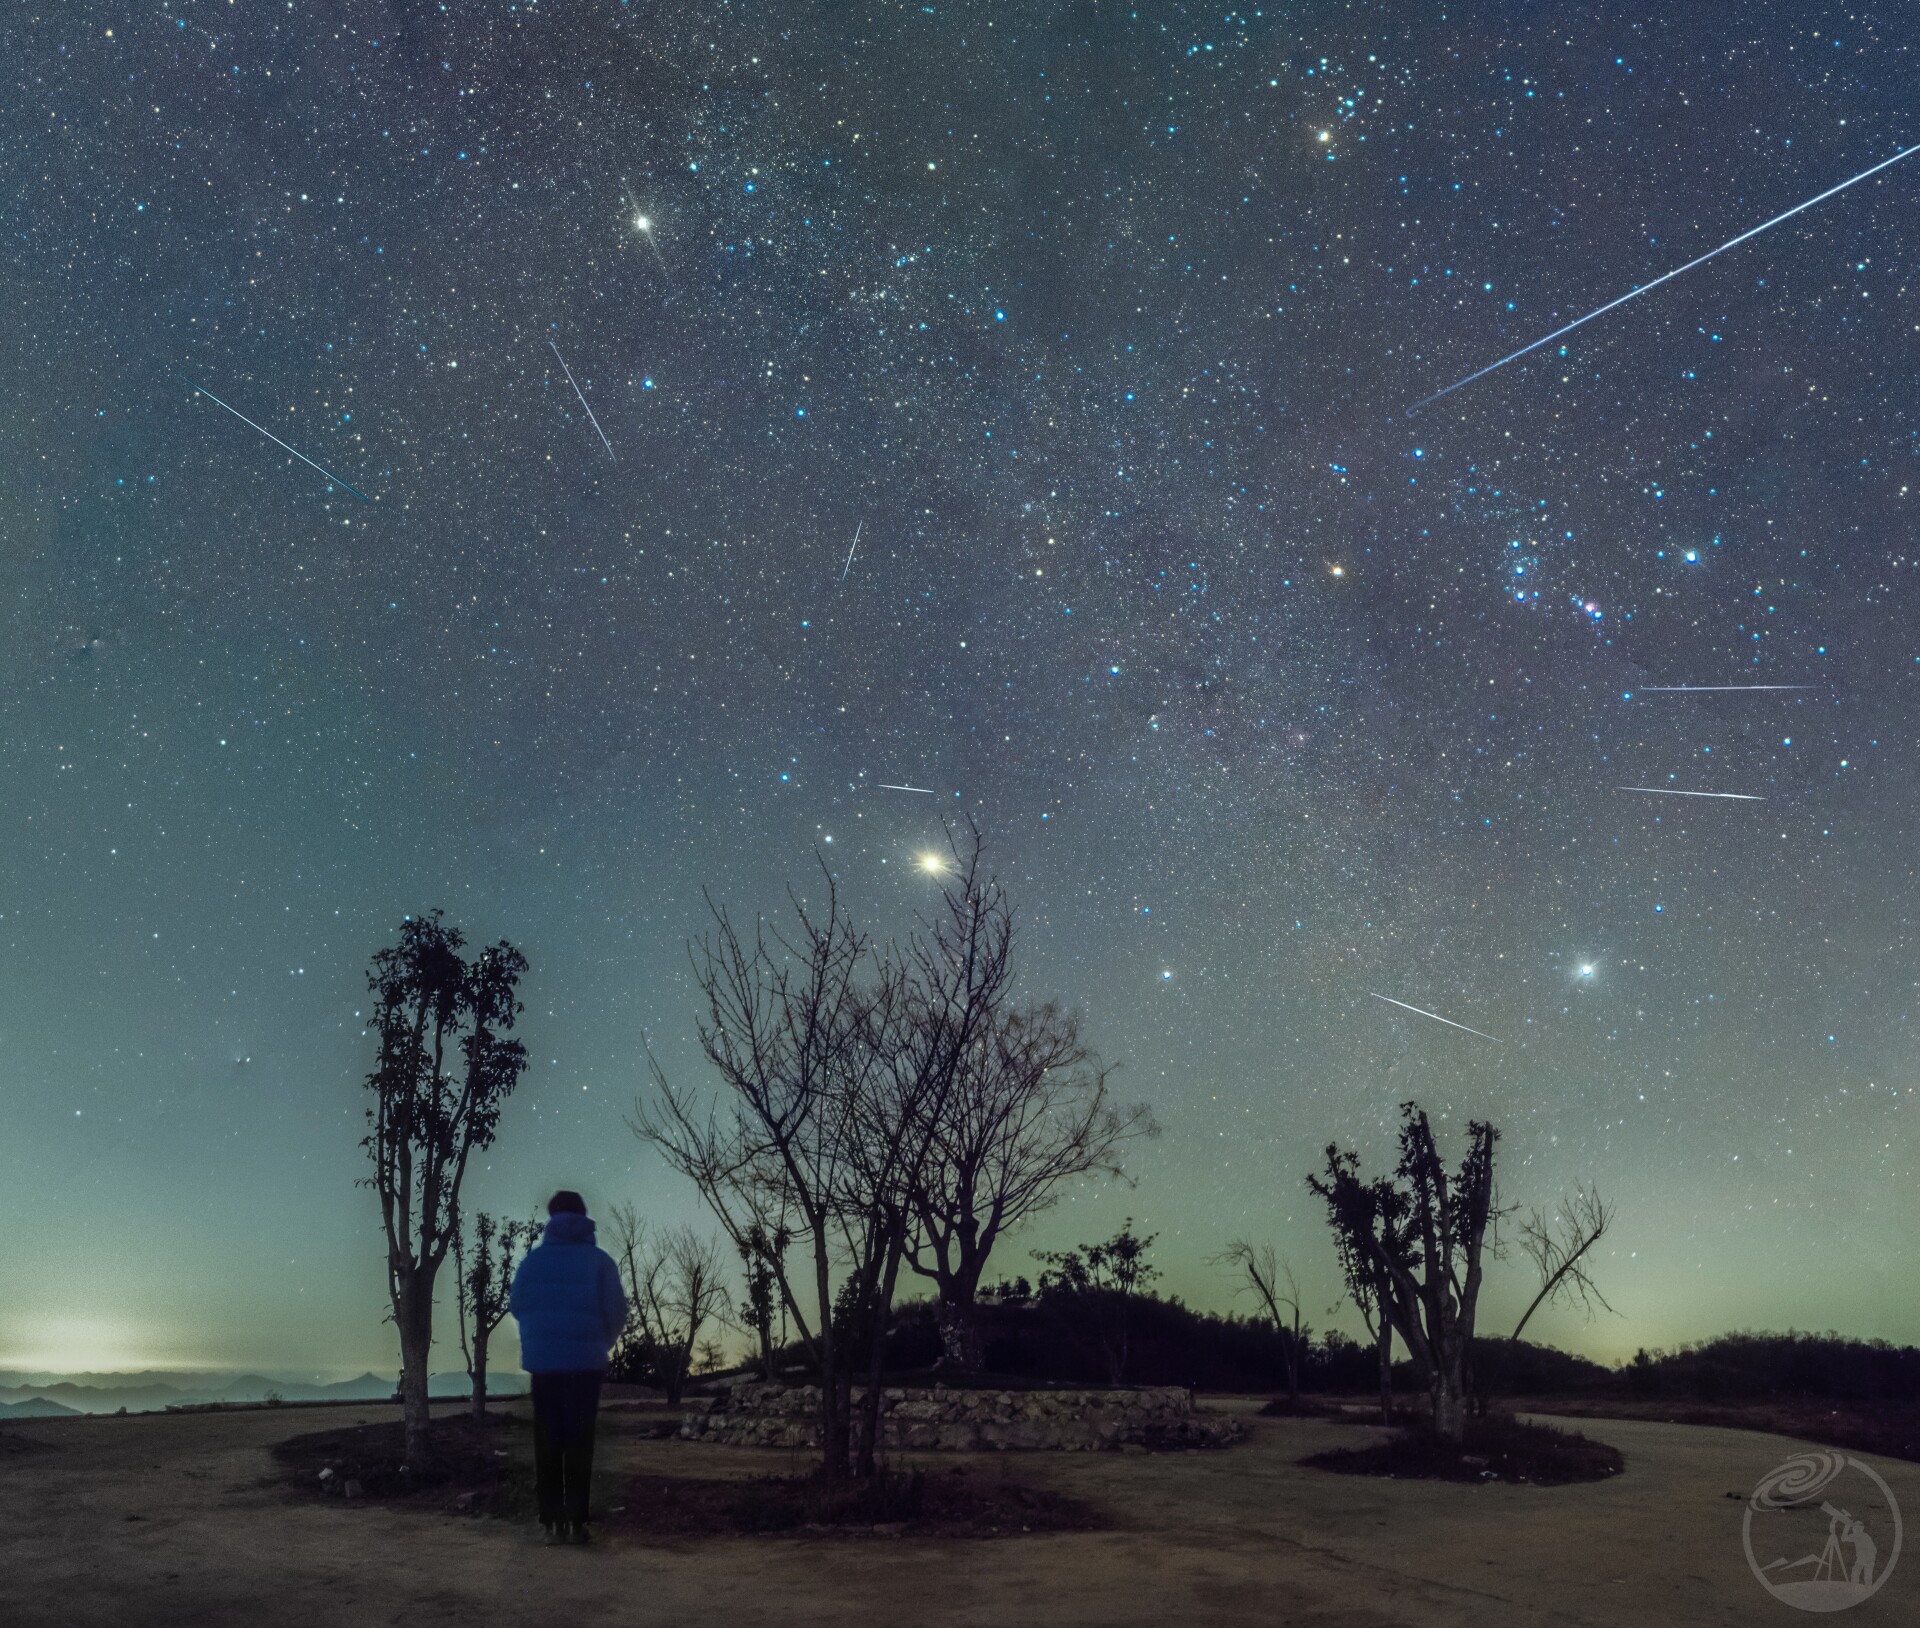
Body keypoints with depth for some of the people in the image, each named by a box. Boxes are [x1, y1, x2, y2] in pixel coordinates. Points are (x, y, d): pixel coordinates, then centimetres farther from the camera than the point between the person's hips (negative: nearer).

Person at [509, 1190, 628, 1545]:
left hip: (543, 1361, 1)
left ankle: (553, 1522, 8)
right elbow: (617, 1313, -4)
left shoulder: (534, 1259, -1)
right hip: (586, 1362, -1)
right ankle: (576, 1521, 2)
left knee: (548, 1442, 10)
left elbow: (516, 1306, 3)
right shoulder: (599, 1260, -3)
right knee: (580, 1442, 6)